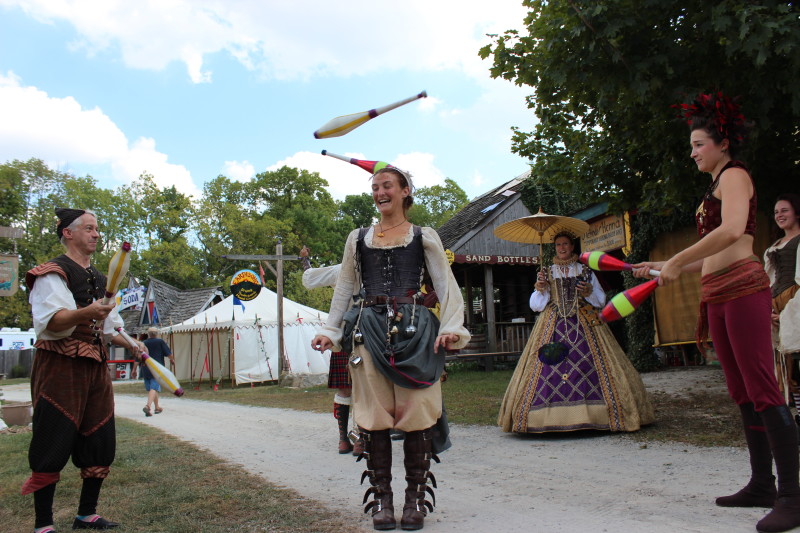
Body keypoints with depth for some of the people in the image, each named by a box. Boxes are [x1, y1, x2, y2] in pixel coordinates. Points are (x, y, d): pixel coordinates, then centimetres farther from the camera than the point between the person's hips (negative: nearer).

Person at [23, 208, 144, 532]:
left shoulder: (98, 279, 19)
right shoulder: (54, 273, -7)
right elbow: (48, 321, -22)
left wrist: (129, 344, 14)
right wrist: (85, 313, -38)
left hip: (95, 366, 8)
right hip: (60, 366, -8)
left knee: (100, 443, 9)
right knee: (53, 445, -4)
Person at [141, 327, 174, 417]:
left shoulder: (144, 343, 9)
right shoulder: (160, 341, 0)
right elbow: (169, 354, 1)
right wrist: (172, 360, 22)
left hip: (145, 370, 5)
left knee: (150, 388, 17)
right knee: (154, 388, -10)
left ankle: (157, 407, 30)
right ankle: (148, 405, -31)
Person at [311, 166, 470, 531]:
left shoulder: (423, 237, 8)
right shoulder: (358, 238, 15)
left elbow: (446, 286, 4)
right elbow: (344, 288, 18)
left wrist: (451, 327, -9)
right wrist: (331, 331, 11)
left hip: (413, 328, -2)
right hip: (369, 329, 2)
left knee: (416, 412, -3)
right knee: (374, 415, 1)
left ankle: (416, 498, 9)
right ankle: (381, 497, 12)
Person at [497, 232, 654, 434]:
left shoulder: (585, 271, 13)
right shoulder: (547, 273, 14)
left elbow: (601, 299, 12)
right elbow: (535, 305, 10)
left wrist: (589, 292, -7)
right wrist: (540, 288, -7)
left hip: (584, 324, 0)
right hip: (553, 325, 0)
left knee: (587, 365, -11)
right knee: (551, 368, -11)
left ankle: (591, 414, -5)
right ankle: (555, 418, -8)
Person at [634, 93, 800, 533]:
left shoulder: (734, 175, -2)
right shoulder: (714, 187, 25)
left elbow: (732, 231, -22)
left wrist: (678, 260, -18)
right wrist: (664, 267, 26)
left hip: (742, 287, -10)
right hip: (717, 296, 10)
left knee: (762, 390, -12)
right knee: (741, 393, 9)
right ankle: (762, 484, 15)